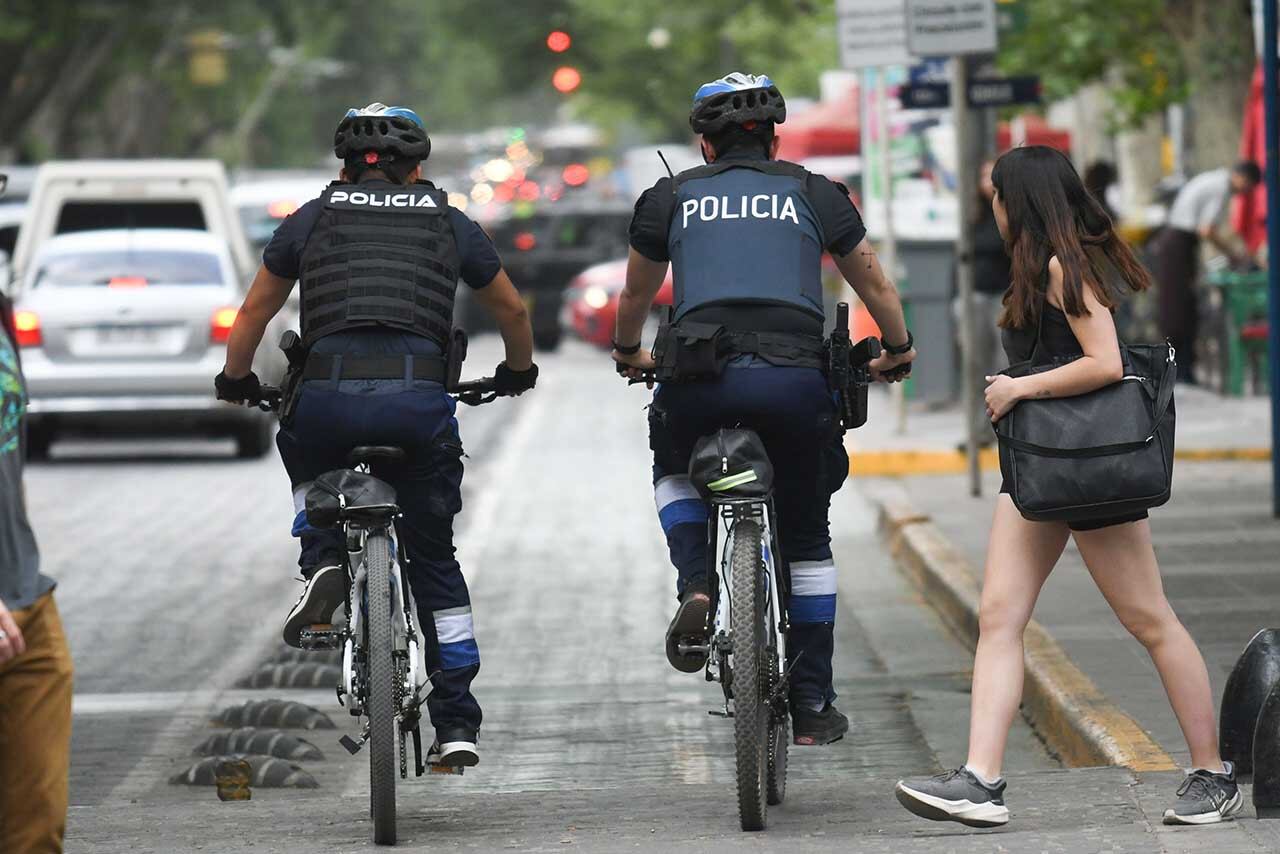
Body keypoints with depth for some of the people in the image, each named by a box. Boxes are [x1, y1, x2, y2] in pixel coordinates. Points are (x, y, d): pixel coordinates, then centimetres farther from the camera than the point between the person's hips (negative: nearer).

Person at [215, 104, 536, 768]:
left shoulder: (311, 219, 19)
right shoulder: (450, 224, 20)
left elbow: (254, 313, 27)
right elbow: (511, 309, 34)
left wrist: (235, 381, 45)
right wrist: (519, 370, 53)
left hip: (328, 394, 0)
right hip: (419, 400, 0)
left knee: (302, 448, 37)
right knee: (434, 562, 16)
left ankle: (323, 562, 10)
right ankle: (456, 724, 10)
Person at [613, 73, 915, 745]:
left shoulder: (671, 198, 18)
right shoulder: (814, 194, 18)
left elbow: (635, 295, 32)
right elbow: (875, 285, 28)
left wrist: (628, 354, 52)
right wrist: (897, 350, 47)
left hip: (701, 374, 0)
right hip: (796, 378, 0)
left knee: (673, 471, 31)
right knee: (807, 541, 17)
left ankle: (697, 584, 3)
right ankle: (812, 705, 17)